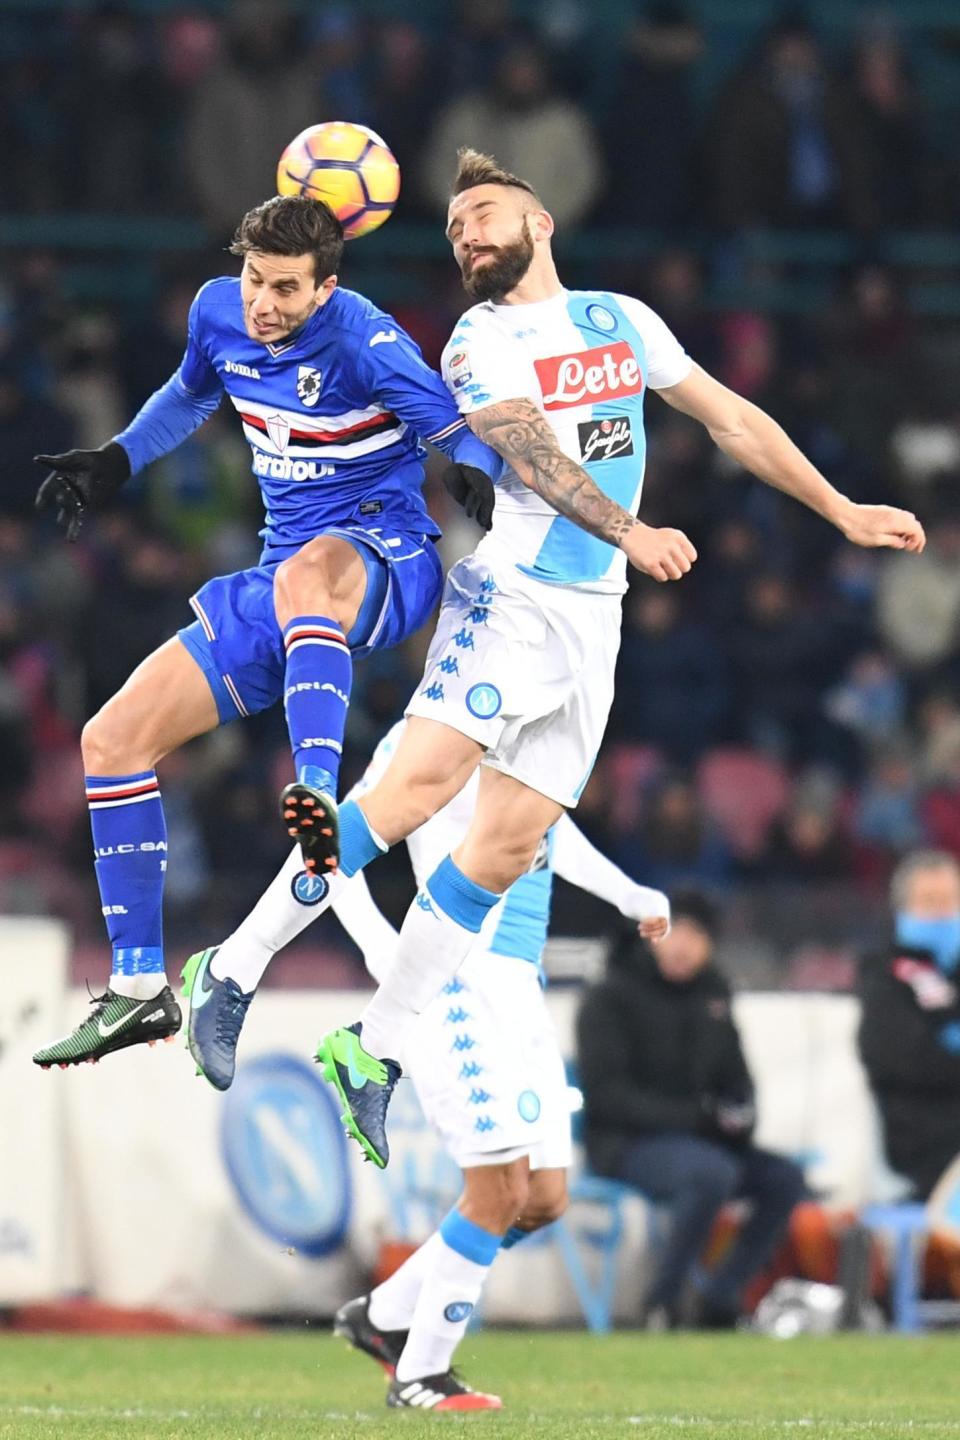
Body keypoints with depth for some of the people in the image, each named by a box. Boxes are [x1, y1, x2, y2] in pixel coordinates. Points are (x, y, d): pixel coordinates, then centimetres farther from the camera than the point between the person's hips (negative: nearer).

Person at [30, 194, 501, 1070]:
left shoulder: (361, 340, -16)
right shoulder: (218, 314, 4)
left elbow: (463, 439, -21)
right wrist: (114, 462, 23)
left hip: (389, 564, -7)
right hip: (281, 590, 7)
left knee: (304, 572, -45)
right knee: (113, 738, -1)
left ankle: (320, 794, -62)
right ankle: (140, 988, 6)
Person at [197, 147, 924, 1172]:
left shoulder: (621, 319, 17)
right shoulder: (482, 340, -1)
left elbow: (734, 421, 24)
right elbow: (529, 451, -18)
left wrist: (843, 512, 22)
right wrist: (629, 531, -34)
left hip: (593, 622, 5)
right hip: (511, 594, -5)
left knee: (506, 846, 0)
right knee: (423, 778, -24)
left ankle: (373, 1048, 7)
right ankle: (234, 973, -24)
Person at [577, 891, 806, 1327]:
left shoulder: (712, 994, 13)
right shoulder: (610, 997, -7)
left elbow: (735, 1077, 20)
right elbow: (606, 1094, -15)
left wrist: (739, 1118, -5)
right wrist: (691, 1117, -23)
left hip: (701, 1139, 7)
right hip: (625, 1144, -7)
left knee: (785, 1178, -14)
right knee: (713, 1172, -35)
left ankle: (719, 1299, -10)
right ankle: (663, 1302, -24)